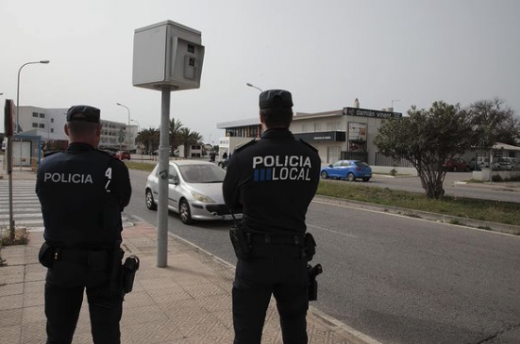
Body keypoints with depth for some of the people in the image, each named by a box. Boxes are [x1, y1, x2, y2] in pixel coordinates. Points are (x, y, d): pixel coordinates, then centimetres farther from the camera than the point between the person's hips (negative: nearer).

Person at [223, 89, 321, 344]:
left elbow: (231, 201, 1)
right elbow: (304, 199, 4)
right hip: (294, 255, 3)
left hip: (256, 255, -2)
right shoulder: (311, 157, -5)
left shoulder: (243, 157, -13)